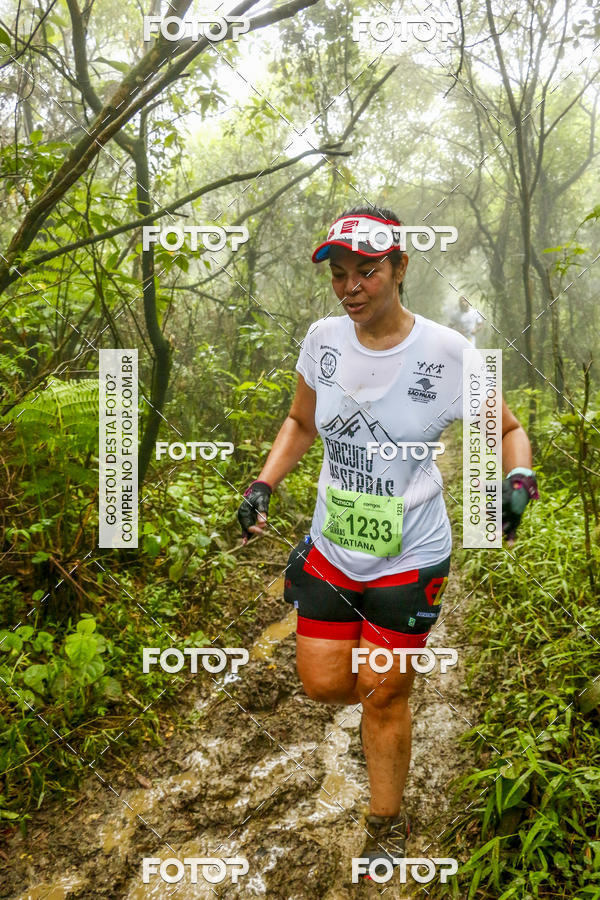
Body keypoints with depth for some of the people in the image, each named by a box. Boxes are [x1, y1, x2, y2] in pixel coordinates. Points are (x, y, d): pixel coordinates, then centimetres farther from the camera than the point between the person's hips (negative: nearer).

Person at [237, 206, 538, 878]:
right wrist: (262, 485, -2)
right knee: (324, 683, 8)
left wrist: (518, 482, -22)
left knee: (382, 697, 7)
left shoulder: (446, 352, -15)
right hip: (331, 547, 4)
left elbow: (507, 429, -1)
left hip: (409, 557, -3)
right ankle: (391, 684, 45)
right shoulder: (324, 339, -5)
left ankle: (387, 828, 34)